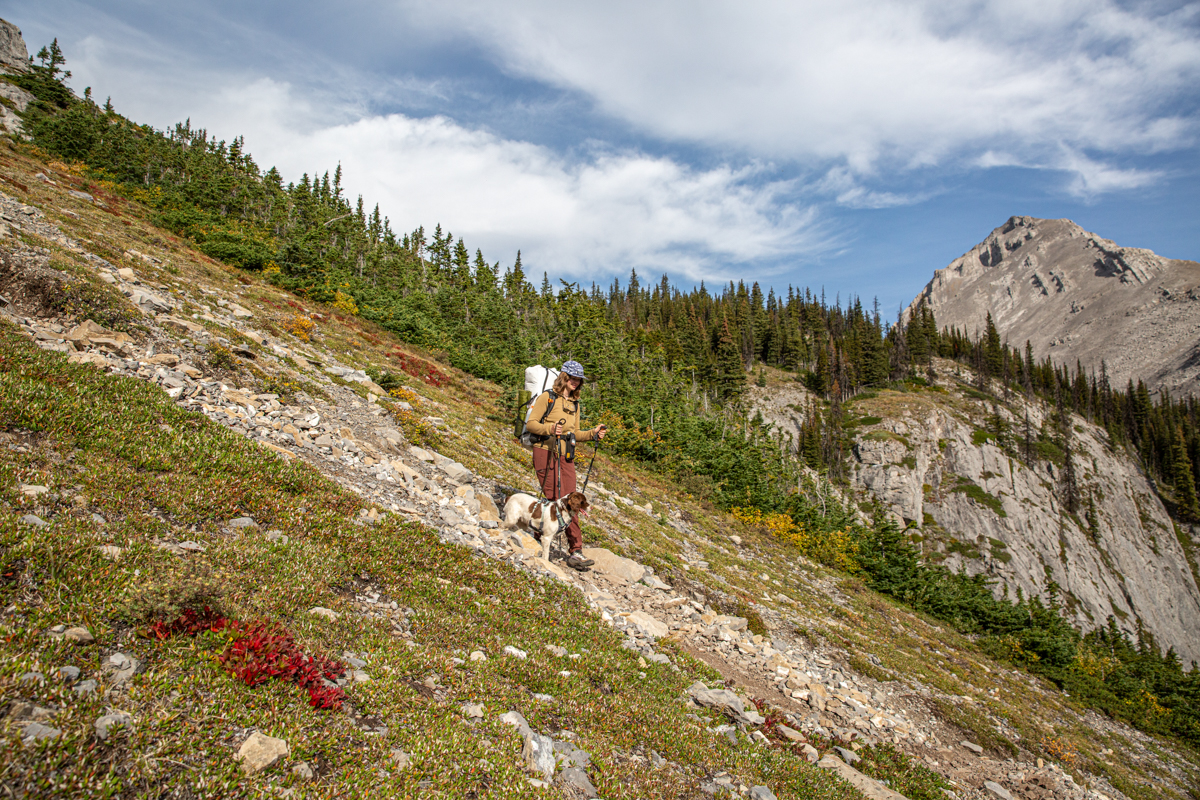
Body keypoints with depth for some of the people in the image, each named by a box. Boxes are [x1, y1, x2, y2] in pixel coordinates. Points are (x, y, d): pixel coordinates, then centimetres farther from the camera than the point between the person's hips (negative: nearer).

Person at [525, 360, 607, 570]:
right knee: (557, 500, -10)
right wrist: (550, 428, -23)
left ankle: (576, 551, 0)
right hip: (546, 451, -6)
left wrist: (593, 434, 3)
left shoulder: (575, 404, 20)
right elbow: (531, 423, -5)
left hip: (566, 456, 6)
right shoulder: (547, 397, 0)